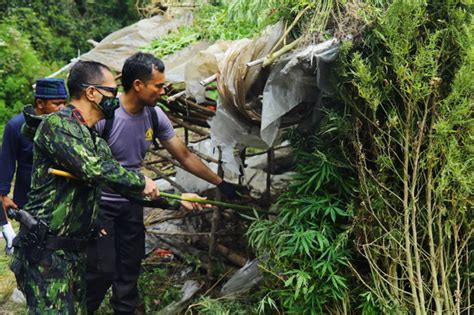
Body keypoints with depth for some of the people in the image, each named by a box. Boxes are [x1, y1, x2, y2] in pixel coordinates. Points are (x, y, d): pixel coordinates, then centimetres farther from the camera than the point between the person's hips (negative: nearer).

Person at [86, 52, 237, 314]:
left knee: (130, 265, 12)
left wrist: (220, 183, 5)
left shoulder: (155, 116, -5)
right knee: (102, 270, -4)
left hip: (132, 204, 6)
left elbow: (185, 156, 3)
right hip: (100, 204, -5)